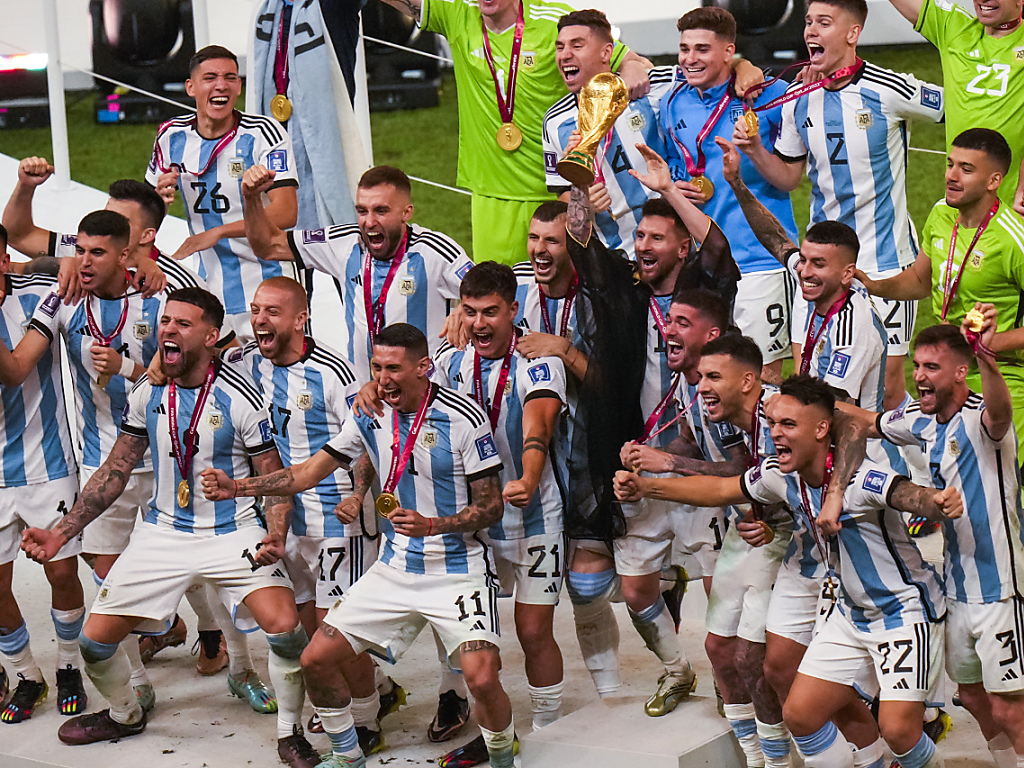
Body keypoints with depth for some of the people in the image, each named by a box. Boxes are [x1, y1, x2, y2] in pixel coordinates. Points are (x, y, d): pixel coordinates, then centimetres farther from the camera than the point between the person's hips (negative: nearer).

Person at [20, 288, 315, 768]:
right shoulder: (147, 394, -2)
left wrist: (276, 536, -26)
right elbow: (116, 469, 7)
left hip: (234, 531, -4)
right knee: (94, 639, 1)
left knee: (285, 628, -25)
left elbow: (274, 476, -7)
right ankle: (125, 715, 33)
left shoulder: (241, 398, -14)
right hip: (164, 531, 4)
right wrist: (60, 533, 1)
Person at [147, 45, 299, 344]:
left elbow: (286, 213, -19)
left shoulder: (263, 133, -10)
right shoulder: (171, 137, 5)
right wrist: (160, 195, -7)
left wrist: (218, 232, -24)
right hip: (207, 285, 4)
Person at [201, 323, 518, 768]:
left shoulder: (464, 418, -14)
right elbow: (308, 472, 6)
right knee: (316, 660, 0)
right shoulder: (370, 416, 1)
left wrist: (432, 525, -26)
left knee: (482, 679, -24)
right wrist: (236, 488, -5)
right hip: (394, 568, 5)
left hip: (457, 570, -5)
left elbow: (491, 508, -11)